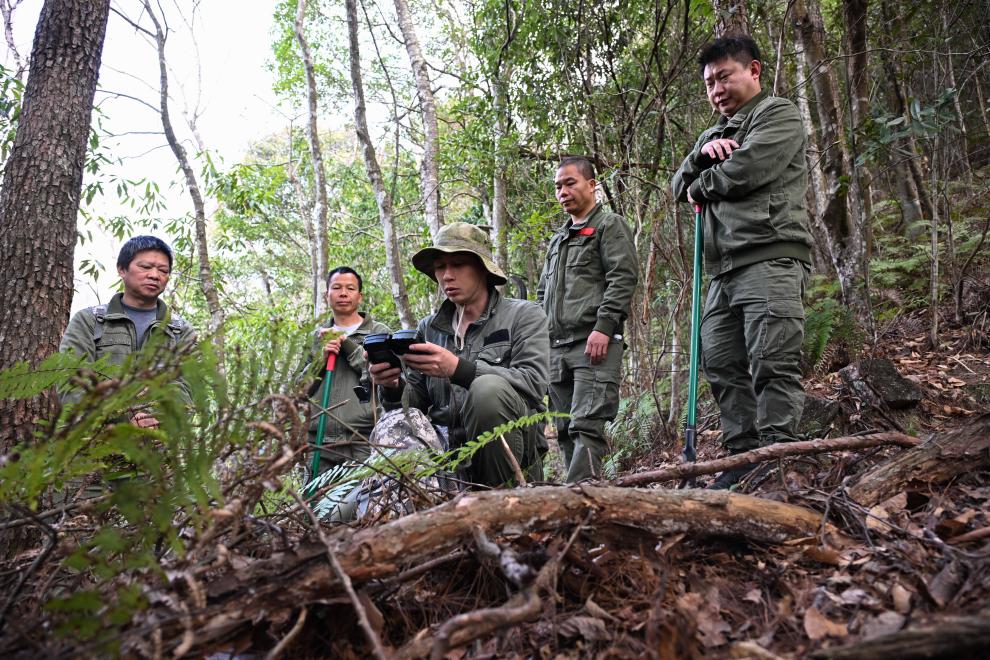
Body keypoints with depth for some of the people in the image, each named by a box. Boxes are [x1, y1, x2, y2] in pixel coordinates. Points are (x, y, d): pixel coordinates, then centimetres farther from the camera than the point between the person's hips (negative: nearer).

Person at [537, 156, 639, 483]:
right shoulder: (558, 239, 27)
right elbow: (543, 292, 28)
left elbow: (623, 278, -8)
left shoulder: (610, 225, 6)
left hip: (594, 344, -7)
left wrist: (603, 327, -18)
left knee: (586, 425, -16)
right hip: (556, 346, 7)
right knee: (565, 430, 6)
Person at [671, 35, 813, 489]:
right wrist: (701, 155, 2)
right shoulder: (716, 133, 30)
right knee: (722, 366, 2)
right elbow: (680, 187, 21)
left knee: (773, 364, -13)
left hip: (771, 259, -8)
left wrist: (702, 186, 7)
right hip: (724, 269, 8)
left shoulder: (778, 115, 7)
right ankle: (744, 459, 6)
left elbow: (745, 170, -10)